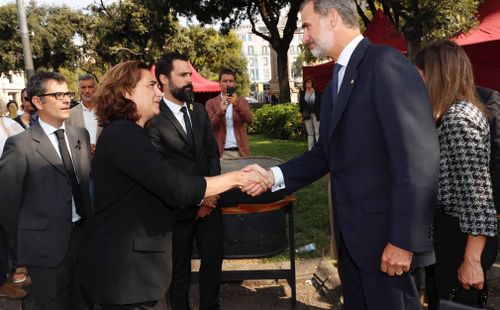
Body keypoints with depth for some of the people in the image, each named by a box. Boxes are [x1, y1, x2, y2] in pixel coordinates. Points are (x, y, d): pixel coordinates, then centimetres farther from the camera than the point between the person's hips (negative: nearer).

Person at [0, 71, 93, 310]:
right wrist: (21, 244, 2)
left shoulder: (80, 135, 4)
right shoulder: (21, 145, -14)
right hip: (46, 245, -5)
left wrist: (89, 223, 13)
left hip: (83, 236, 5)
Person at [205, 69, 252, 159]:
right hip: (222, 152, -2)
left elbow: (249, 120, -6)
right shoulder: (211, 103, 4)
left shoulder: (242, 101, 10)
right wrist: (221, 111, -23)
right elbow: (210, 126, -6)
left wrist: (237, 105, -23)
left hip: (241, 151, 2)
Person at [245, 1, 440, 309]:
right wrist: (274, 176, 1)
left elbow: (420, 156, -22)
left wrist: (404, 240, -22)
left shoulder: (386, 63, -16)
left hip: (385, 232, -9)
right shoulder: (335, 85, 14)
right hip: (351, 233, 9)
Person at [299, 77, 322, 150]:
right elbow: (300, 104, 12)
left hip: (315, 114, -3)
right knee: (310, 133, 8)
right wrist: (302, 113, 4)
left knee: (317, 132, -3)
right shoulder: (302, 93, 9)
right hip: (307, 115, 3)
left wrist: (319, 113, -5)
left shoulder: (317, 93, -1)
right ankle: (310, 149, 11)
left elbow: (320, 103, 1)